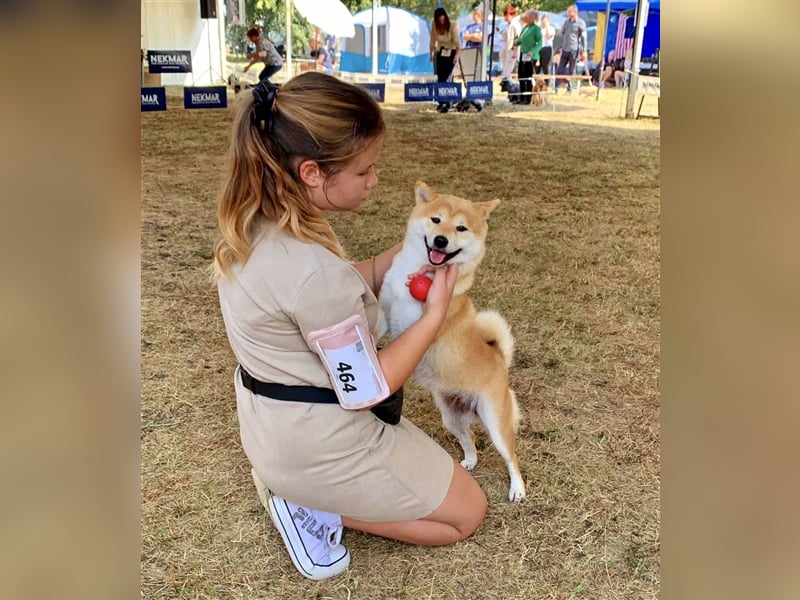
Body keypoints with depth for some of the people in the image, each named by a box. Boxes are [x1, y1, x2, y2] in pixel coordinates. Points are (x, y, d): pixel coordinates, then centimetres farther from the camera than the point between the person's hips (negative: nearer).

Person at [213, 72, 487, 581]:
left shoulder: (255, 223, -7)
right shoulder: (312, 270, -35)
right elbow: (368, 388, -23)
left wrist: (402, 255, -1)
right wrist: (435, 314, -14)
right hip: (318, 443, -8)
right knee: (467, 512, 12)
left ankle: (292, 482, 17)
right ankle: (308, 503, 4)